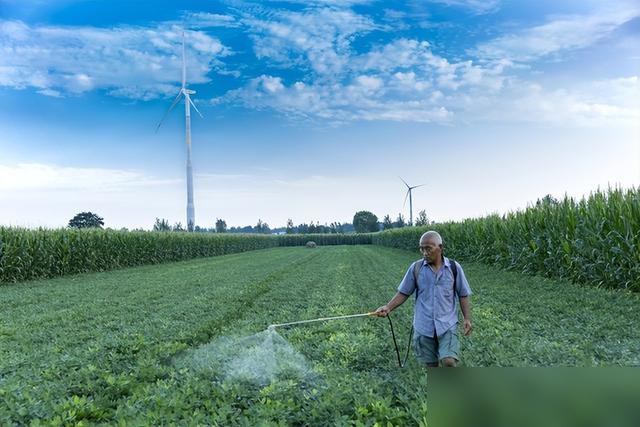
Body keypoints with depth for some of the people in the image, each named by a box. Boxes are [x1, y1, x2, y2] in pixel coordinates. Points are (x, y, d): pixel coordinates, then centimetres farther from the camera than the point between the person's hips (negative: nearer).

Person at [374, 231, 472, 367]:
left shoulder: (454, 267, -2)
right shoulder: (416, 268, -2)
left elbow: (463, 295, 5)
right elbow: (403, 293, 2)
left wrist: (467, 318, -5)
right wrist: (388, 307, -12)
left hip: (447, 325, -1)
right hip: (424, 326, 1)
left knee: (449, 361, -17)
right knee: (431, 364, 11)